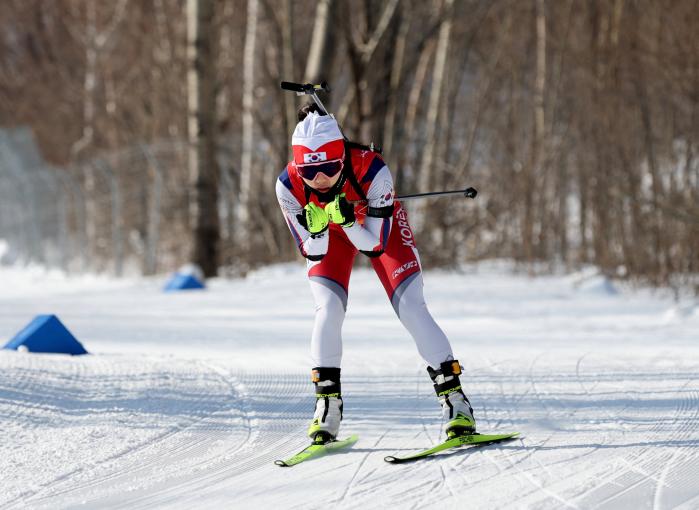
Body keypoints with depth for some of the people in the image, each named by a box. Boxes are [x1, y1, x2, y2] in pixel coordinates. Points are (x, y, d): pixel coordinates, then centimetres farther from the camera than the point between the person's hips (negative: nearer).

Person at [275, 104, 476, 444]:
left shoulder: (372, 171, -40)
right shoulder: (288, 186, -33)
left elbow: (374, 245, -31)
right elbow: (313, 251, -22)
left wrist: (348, 220, -48)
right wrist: (317, 228, -43)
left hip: (378, 223, -2)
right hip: (326, 236, 2)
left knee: (410, 307, -14)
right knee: (328, 310, -18)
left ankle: (454, 399, -8)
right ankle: (327, 404, -5)